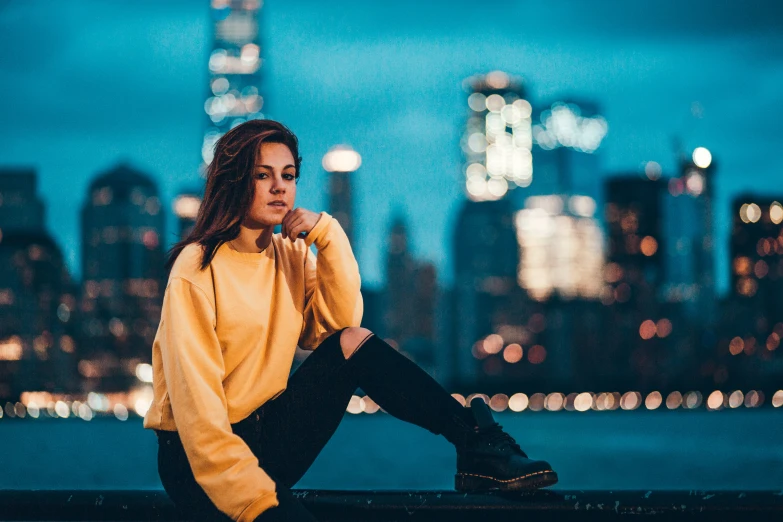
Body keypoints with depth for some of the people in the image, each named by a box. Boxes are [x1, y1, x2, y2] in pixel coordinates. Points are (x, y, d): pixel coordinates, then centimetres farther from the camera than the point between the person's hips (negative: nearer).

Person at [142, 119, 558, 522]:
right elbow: (194, 397, -21)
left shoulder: (290, 253, 7)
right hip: (195, 456, -7)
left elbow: (343, 320, -7)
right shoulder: (197, 268, -15)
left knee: (354, 344, -11)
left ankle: (475, 440, -10)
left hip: (266, 433, 7)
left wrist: (328, 235, -14)